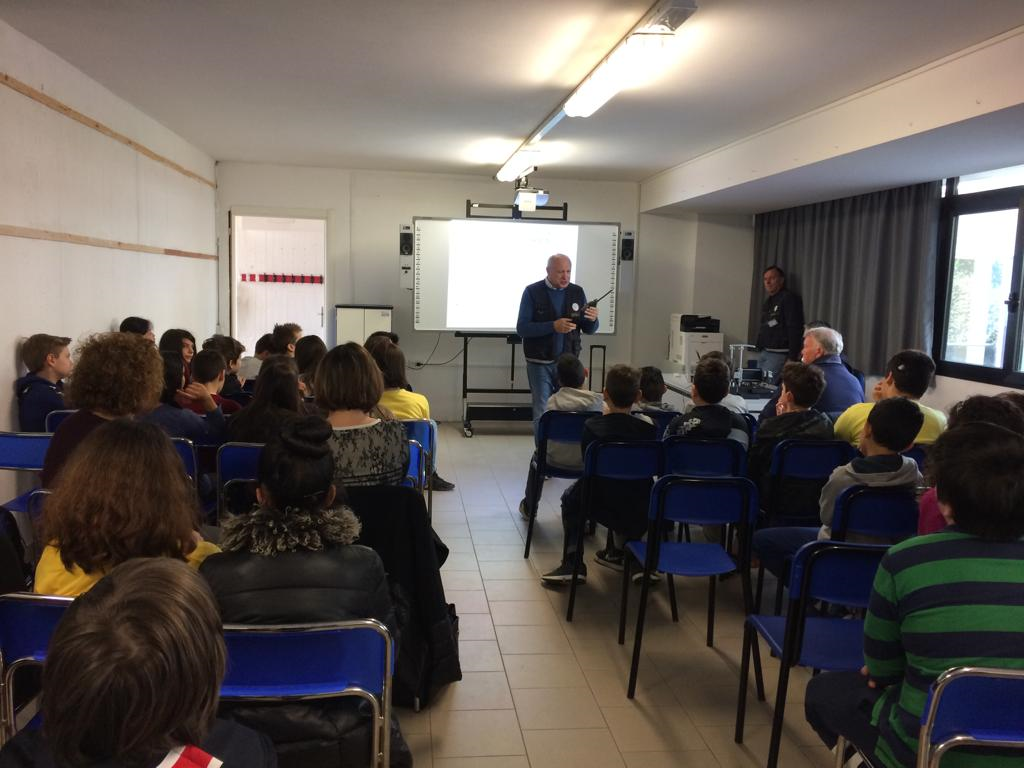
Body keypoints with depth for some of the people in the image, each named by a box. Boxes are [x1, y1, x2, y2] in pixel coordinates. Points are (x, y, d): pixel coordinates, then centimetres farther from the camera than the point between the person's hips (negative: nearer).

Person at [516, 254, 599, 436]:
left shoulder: (577, 292, 5)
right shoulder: (533, 292, -4)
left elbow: (589, 330, 9)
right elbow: (521, 328, -12)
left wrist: (592, 320, -15)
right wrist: (553, 326, -24)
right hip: (540, 363, -2)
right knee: (542, 413, 1)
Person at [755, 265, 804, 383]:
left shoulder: (790, 298, -8)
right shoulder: (768, 301, 19)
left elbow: (795, 330, -16)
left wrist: (792, 357, -21)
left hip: (778, 354, -9)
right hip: (763, 352, 9)